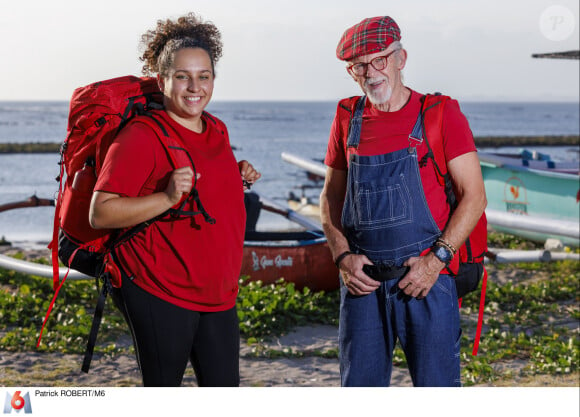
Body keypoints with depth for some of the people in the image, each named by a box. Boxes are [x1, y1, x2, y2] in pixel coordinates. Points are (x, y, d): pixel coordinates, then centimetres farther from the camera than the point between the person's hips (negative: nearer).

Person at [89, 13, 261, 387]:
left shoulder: (217, 131, 10)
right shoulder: (141, 136, -14)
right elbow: (100, 214, -18)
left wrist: (238, 176, 8)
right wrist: (167, 198, -28)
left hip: (218, 294, 7)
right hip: (160, 293, -7)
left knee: (225, 389, 11)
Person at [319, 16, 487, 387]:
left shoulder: (440, 114, -2)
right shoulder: (348, 118, 9)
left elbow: (474, 196, -4)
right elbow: (331, 197, 15)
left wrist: (436, 259, -13)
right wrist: (343, 256, -1)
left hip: (427, 278, -3)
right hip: (362, 280, 4)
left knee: (436, 385, 0)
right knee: (359, 384, 10)